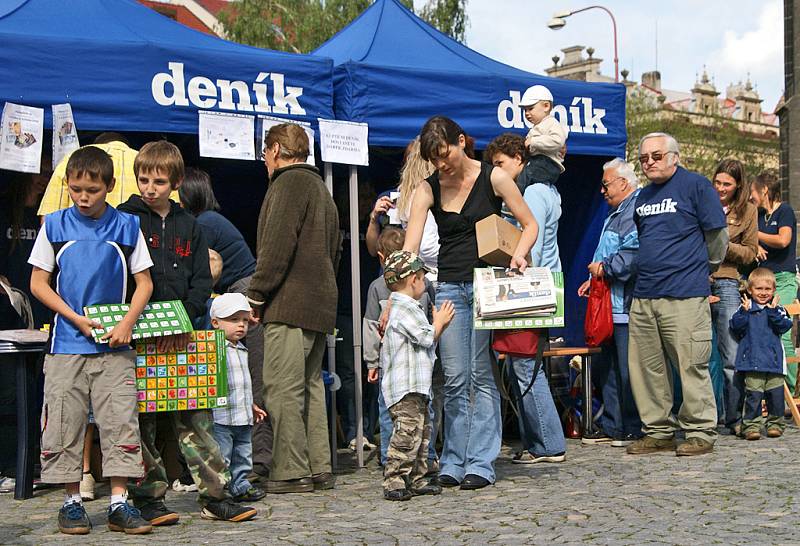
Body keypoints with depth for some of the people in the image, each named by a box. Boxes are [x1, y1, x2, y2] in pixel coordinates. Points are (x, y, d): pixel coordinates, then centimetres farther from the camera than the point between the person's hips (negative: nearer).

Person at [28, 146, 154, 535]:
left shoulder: (126, 226, 5)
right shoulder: (55, 225, 4)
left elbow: (144, 283, 7)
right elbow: (38, 282, 4)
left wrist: (127, 323, -9)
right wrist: (76, 318, -7)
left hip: (115, 345, 0)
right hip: (67, 343, 0)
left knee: (120, 422, -3)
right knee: (64, 425, 2)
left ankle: (119, 503, 4)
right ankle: (71, 501, 14)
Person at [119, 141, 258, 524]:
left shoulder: (187, 225, 13)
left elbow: (202, 280, 9)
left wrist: (184, 317, -8)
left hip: (181, 334, 3)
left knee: (195, 418, 3)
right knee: (142, 420, 1)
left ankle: (215, 496, 6)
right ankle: (148, 499, 11)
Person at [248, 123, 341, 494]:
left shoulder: (288, 183, -6)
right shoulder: (321, 188, 24)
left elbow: (276, 245, -16)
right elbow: (334, 250, 26)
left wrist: (256, 296, -11)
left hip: (290, 305, -10)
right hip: (320, 305, 10)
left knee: (283, 390, -8)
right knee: (310, 387, 11)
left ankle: (291, 472, -7)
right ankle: (319, 470, 13)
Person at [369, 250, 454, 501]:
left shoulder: (405, 307, 21)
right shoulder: (405, 307, -13)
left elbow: (426, 343, 28)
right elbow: (426, 337, -16)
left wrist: (439, 324, 22)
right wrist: (439, 322, 0)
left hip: (416, 386, 11)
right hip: (405, 386, -11)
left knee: (422, 430, 14)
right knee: (408, 431, -15)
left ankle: (416, 479, 19)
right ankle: (393, 482, -15)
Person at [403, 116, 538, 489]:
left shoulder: (493, 178, -2)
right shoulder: (428, 189, 2)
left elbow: (530, 225, 5)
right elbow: (409, 248, -7)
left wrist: (519, 254, -15)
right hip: (449, 287, 2)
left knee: (481, 374, -5)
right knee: (454, 378, 1)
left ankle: (480, 463, -1)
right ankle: (453, 463, 8)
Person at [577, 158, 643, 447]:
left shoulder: (637, 211, -15)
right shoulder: (617, 213, 20)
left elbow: (634, 255, -26)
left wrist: (604, 267, -15)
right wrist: (595, 279, 19)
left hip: (626, 305, -11)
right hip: (611, 304, 11)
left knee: (627, 371, -4)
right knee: (606, 369, 15)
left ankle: (634, 430, 5)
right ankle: (612, 426, 23)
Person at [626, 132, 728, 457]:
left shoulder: (695, 185, -3)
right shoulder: (643, 196, 17)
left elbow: (717, 233, 0)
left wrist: (703, 270, 10)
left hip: (684, 295, -7)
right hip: (643, 296, 7)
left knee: (691, 366, -4)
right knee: (645, 367, 8)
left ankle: (700, 433, 6)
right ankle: (658, 432, 18)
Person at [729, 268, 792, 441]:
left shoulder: (778, 309, 8)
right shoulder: (745, 308, 6)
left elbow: (785, 326, -6)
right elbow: (736, 328, -4)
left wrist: (773, 311, -17)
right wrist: (744, 312, -16)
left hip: (774, 360, 2)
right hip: (753, 360, -1)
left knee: (776, 393, 3)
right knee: (753, 393, -5)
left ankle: (775, 423, 17)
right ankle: (751, 425, 0)